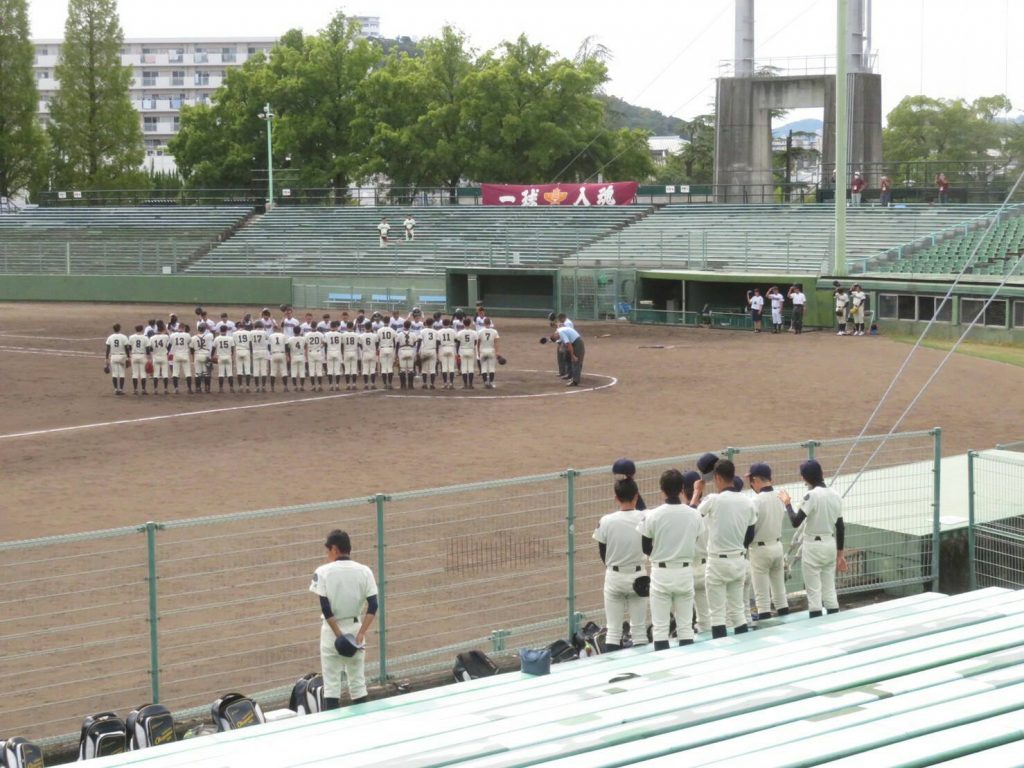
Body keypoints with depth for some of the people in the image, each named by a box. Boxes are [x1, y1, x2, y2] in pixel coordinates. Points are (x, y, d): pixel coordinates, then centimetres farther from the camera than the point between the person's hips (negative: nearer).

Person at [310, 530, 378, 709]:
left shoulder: (323, 572, -9)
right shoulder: (364, 571, -1)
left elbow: (325, 607, -14)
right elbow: (373, 606, -7)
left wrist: (338, 634, -11)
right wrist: (361, 633, -9)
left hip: (331, 630, -3)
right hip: (355, 628, 3)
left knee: (331, 683, 2)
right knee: (358, 682, 11)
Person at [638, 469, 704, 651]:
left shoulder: (653, 515, -12)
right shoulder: (694, 515, -5)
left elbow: (646, 548, -2)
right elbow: (695, 545, 5)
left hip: (661, 573, -2)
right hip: (685, 571, 3)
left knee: (660, 627, 2)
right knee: (685, 625, 10)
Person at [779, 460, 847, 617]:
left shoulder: (812, 496, -17)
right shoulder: (836, 496, 4)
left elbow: (795, 522, -22)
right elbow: (840, 527, 9)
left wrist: (788, 503, -6)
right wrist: (840, 554, 16)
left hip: (813, 546, -6)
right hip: (831, 545, 7)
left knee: (814, 591, -2)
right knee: (829, 589, 12)